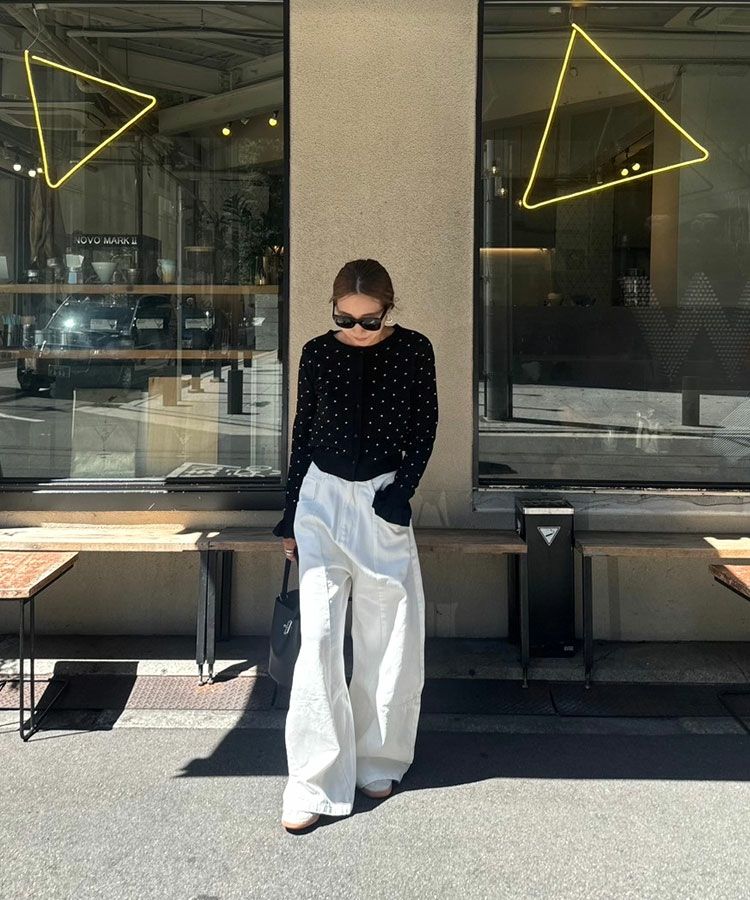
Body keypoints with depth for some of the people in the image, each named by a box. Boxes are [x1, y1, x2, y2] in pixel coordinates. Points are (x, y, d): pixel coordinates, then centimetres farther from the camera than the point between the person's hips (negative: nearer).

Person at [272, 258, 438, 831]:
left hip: (384, 503, 0)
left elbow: (425, 427, 6)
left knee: (387, 639, 5)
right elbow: (303, 433, 7)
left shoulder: (414, 350, -1)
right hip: (323, 501, 0)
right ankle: (315, 784, -2)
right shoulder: (318, 353, 1)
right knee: (319, 637, -7)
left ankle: (377, 762, 25)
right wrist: (290, 516, 8)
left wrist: (402, 489, -8)